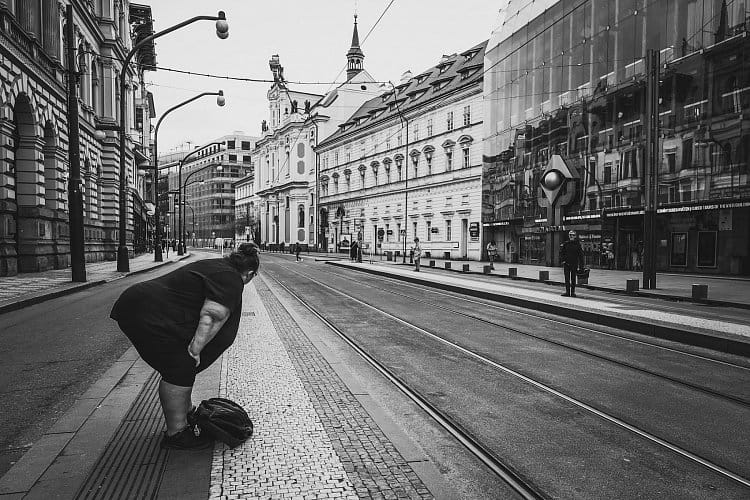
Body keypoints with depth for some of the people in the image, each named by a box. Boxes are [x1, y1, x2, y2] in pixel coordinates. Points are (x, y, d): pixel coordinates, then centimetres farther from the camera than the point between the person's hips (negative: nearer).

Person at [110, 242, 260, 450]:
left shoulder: (216, 266, 18)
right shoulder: (231, 281, -13)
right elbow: (212, 317, -22)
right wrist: (195, 350, -16)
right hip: (146, 315, -11)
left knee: (184, 365, 20)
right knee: (179, 371, -4)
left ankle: (187, 412, 36)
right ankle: (176, 434, 5)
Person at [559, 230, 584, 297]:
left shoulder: (577, 244, 2)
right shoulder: (565, 244, 5)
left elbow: (580, 255, 3)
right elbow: (561, 253, 9)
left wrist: (581, 266, -1)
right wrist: (563, 260, -7)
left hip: (574, 264, -1)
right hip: (566, 264, 1)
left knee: (573, 279, 4)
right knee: (567, 279, 2)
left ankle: (573, 292, 10)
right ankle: (567, 292, 7)